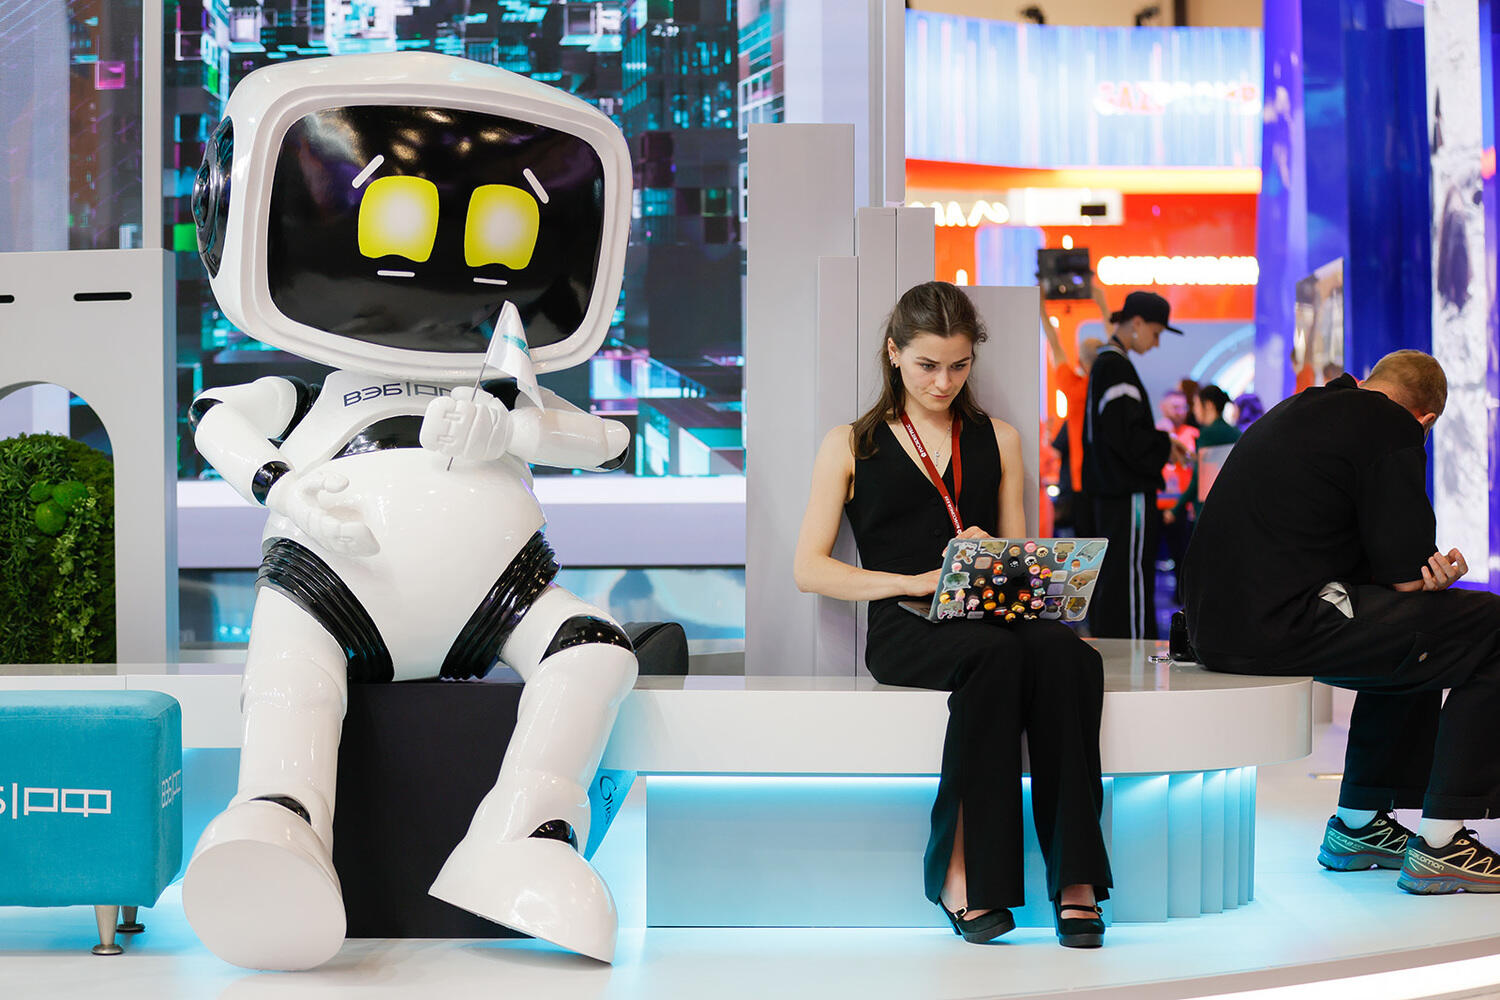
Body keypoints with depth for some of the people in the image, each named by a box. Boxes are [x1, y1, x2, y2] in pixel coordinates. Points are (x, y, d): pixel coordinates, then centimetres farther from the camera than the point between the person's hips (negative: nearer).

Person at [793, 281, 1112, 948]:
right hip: (904, 627, -3)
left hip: (994, 614, 3)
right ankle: (963, 873, -31)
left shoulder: (999, 440, 25)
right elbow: (809, 569, 6)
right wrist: (915, 581, -8)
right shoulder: (851, 447, 16)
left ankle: (1075, 876, -35)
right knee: (996, 655, -37)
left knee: (1064, 654, -34)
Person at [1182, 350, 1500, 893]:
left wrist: (1428, 576, 13)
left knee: (1406, 639, 30)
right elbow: (1407, 575, -9)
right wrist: (1436, 577, 14)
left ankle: (1358, 824, 32)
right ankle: (1440, 844, -2)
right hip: (1282, 623, -10)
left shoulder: (1294, 411, 24)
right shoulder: (1394, 428, -4)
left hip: (1215, 625, 10)